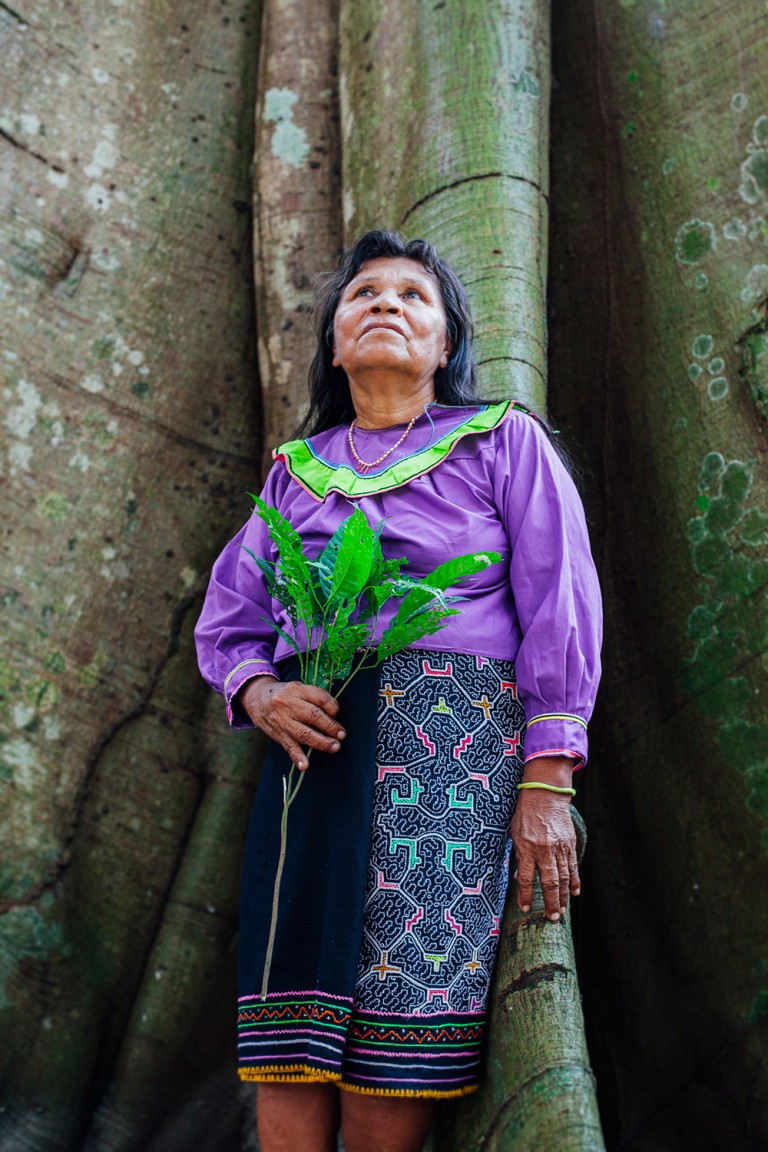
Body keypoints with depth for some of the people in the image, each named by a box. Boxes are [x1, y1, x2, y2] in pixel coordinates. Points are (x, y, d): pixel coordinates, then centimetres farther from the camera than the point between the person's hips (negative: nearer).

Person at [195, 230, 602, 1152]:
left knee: (402, 1034, -10)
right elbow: (227, 618, 21)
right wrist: (259, 693, -2)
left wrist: (548, 783, -5)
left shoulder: (504, 442, 11)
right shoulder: (298, 471, 21)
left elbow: (559, 610, 4)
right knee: (289, 1038, -5)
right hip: (315, 743, 3)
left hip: (454, 735, -3)